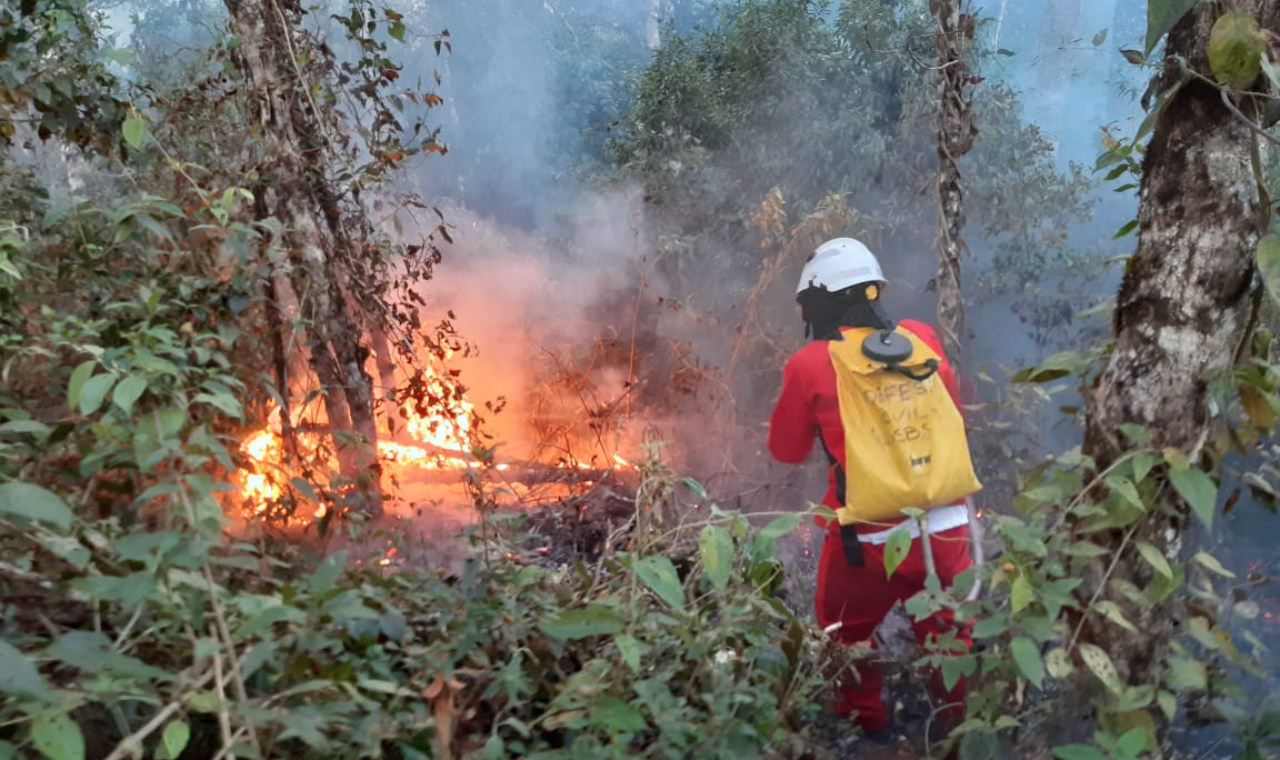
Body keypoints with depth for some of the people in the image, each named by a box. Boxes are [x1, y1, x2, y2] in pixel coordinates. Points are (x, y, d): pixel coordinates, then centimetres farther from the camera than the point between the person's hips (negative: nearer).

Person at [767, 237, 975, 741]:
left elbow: (788, 451, 3)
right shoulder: (923, 339, -1)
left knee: (846, 631, 23)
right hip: (945, 526, 3)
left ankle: (865, 722, 35)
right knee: (948, 635, 23)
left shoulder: (810, 365, -11)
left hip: (869, 538, -3)